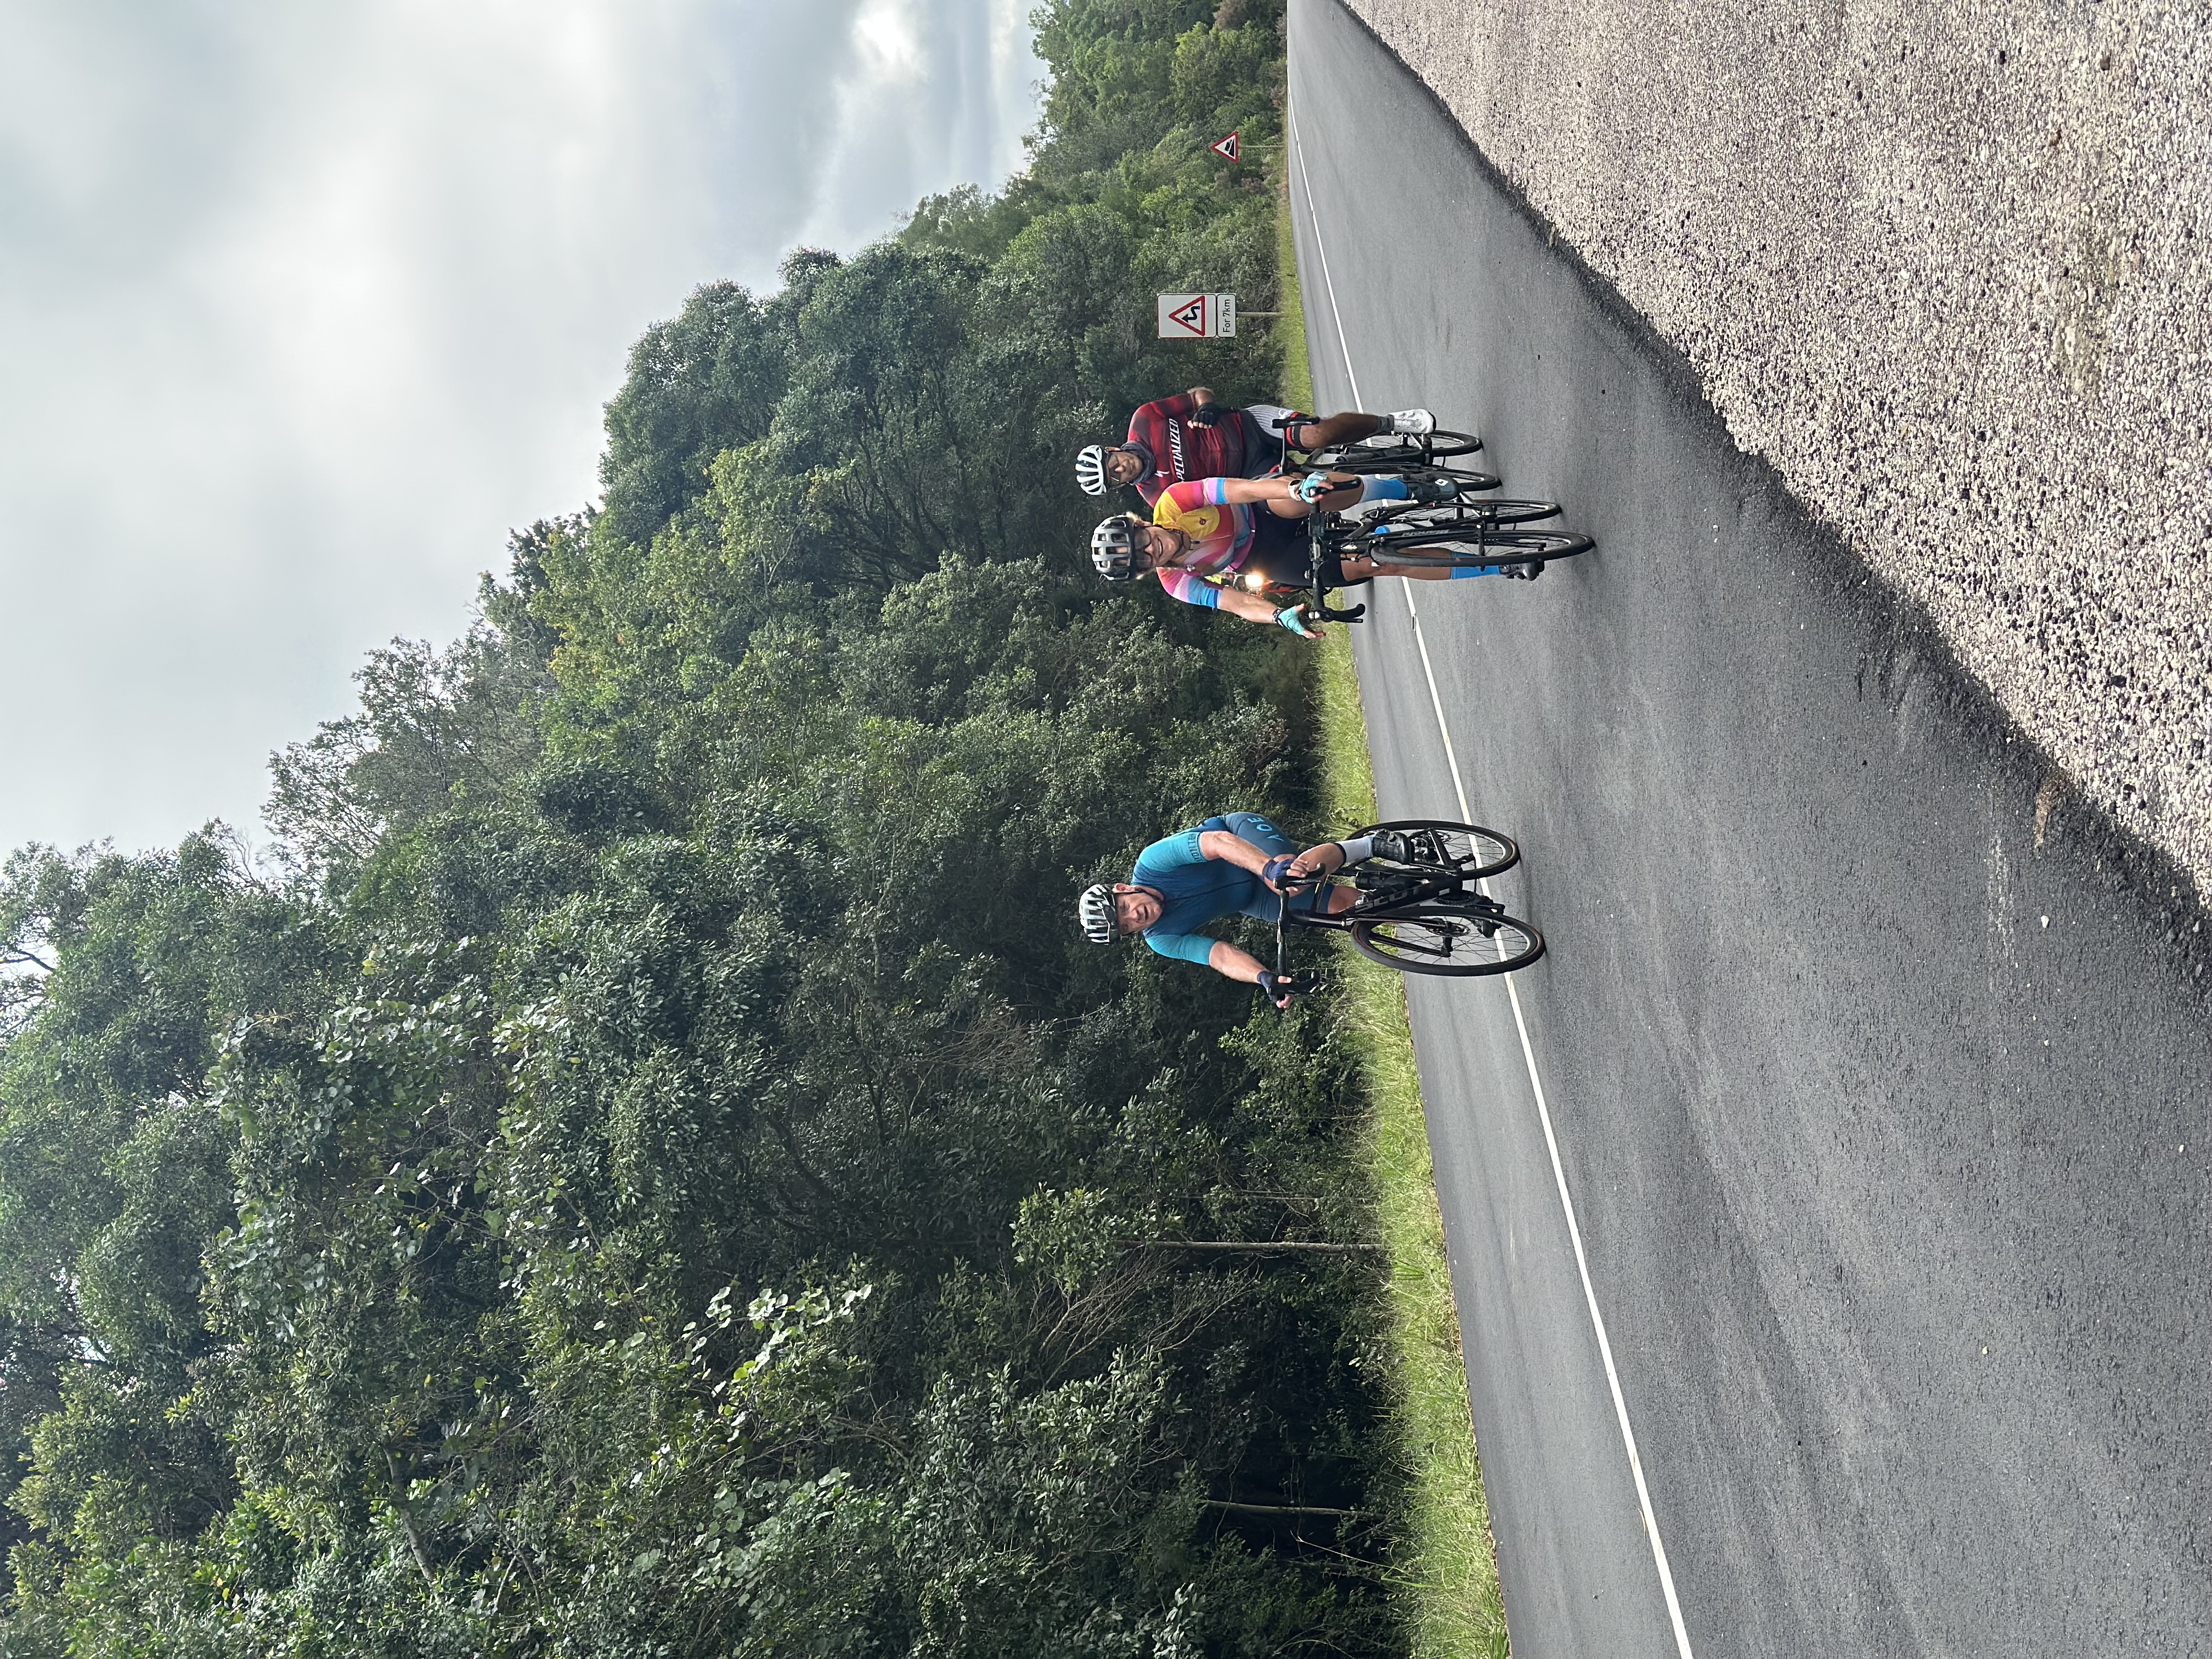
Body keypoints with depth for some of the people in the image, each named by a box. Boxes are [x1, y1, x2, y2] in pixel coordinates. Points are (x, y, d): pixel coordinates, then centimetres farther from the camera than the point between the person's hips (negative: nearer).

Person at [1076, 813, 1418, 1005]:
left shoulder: (1152, 863, -26)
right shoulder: (1162, 941, -14)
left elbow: (1220, 842, -34)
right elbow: (1222, 956, -21)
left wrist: (1272, 868, -51)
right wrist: (1265, 979, -42)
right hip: (1249, 902, 3)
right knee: (1342, 903, -19)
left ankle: (1375, 844, -17)